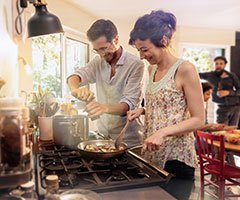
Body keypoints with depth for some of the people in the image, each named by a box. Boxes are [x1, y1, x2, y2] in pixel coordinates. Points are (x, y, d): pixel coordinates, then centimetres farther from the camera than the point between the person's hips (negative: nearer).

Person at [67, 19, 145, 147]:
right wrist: (75, 88, -32)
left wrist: (105, 108, -40)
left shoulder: (135, 64, -15)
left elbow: (129, 104, -21)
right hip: (102, 135, 5)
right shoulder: (98, 61, 3)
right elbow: (75, 76, -8)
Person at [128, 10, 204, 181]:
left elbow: (198, 120, -14)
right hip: (152, 153, 7)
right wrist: (142, 110, 1)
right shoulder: (152, 69, 7)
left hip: (176, 157, -6)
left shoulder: (184, 69, -14)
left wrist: (163, 132, -25)